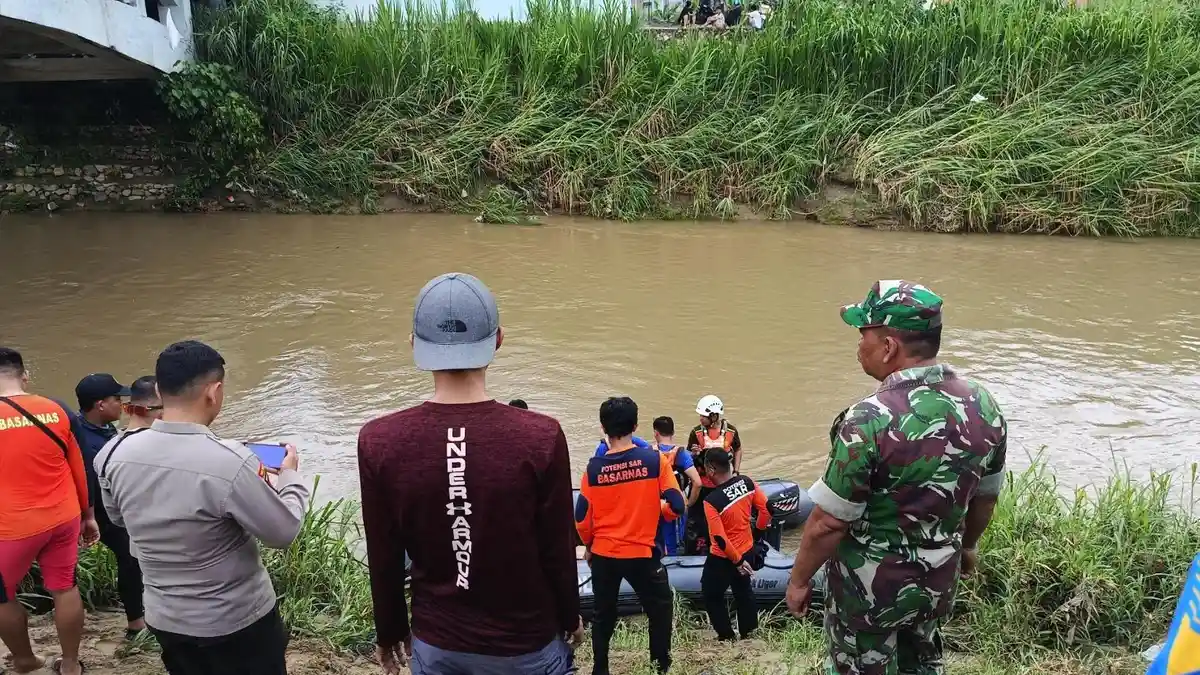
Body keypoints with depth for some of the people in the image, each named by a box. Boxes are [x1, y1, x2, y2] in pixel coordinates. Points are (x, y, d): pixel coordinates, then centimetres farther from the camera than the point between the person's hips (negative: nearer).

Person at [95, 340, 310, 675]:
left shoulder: (116, 453, -12)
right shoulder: (230, 462, -30)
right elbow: (284, 532, -17)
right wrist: (290, 476, -1)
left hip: (165, 619, 5)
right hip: (237, 621, -5)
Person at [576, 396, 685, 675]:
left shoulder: (593, 468, -7)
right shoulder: (655, 459, -11)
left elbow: (582, 519, -3)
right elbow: (676, 506, -10)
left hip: (603, 555, 2)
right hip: (642, 554, -2)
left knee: (603, 615, 18)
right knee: (660, 608, 19)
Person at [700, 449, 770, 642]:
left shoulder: (712, 500, -29)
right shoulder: (747, 483, -13)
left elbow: (719, 538, -26)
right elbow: (766, 509, -4)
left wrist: (736, 560, -13)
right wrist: (758, 531, 12)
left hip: (723, 557, -6)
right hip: (747, 549, 6)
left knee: (712, 596, 16)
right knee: (743, 590, 27)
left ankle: (726, 635, 24)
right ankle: (748, 630, 40)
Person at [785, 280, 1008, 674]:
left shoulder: (870, 420, -30)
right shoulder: (984, 407, -10)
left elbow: (828, 522, -23)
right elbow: (985, 496, 5)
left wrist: (799, 579, -8)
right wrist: (967, 545, 24)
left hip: (870, 587, -5)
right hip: (938, 579, 6)